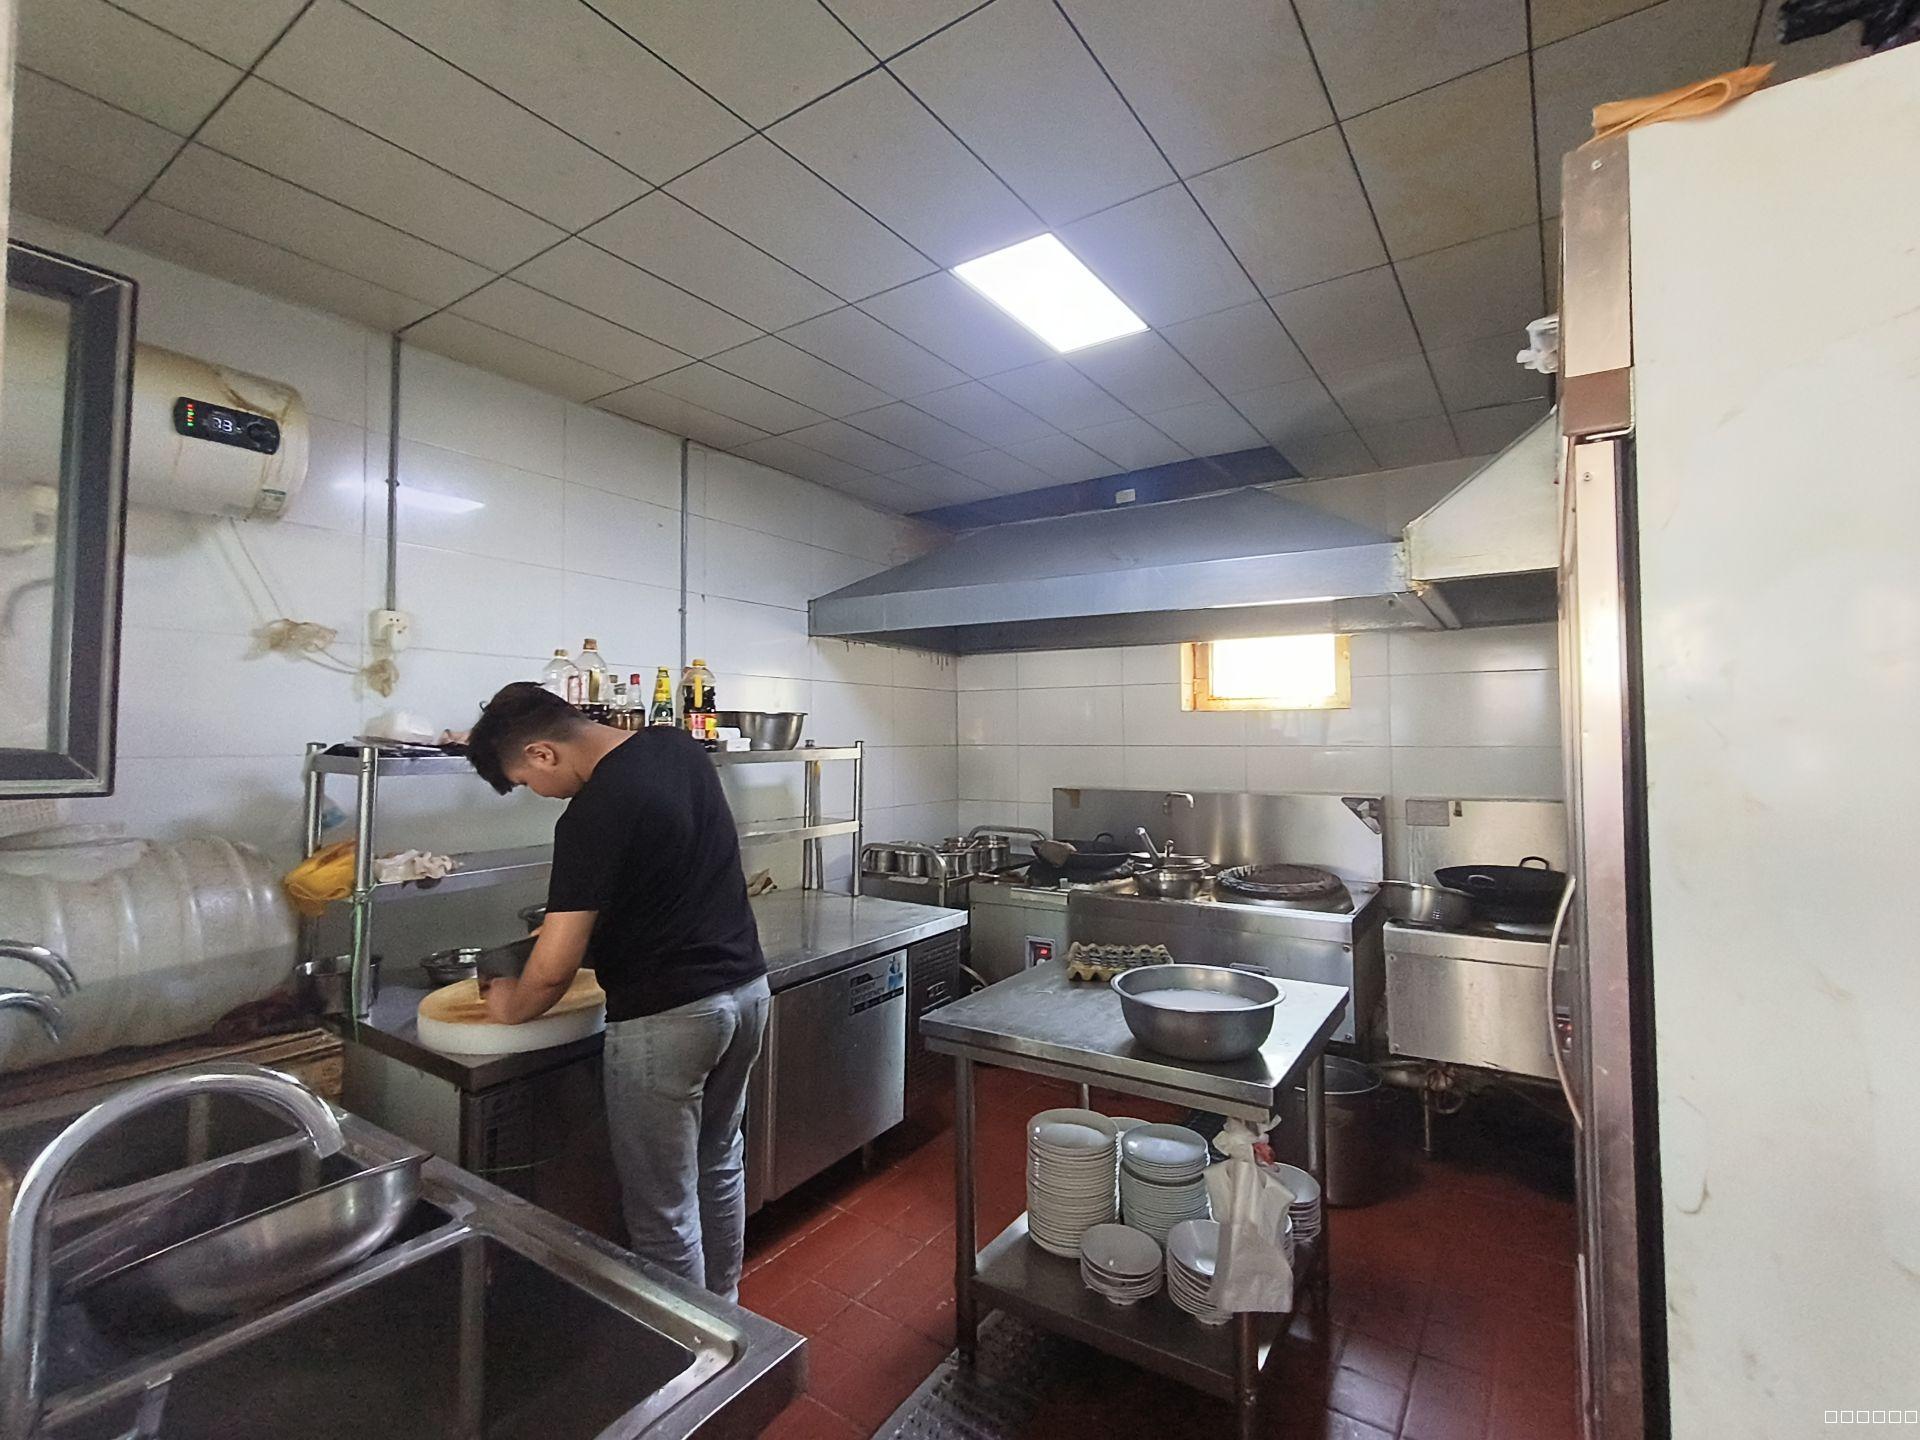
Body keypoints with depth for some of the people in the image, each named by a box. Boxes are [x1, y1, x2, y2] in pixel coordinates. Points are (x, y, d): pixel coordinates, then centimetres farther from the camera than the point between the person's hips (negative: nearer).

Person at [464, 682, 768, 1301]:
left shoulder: (594, 815, -22)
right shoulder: (678, 745, 2)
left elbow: (555, 968, -19)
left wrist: (512, 1008, 2)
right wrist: (580, 919, 16)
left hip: (668, 1018, -9)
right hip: (747, 986, 9)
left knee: (663, 1209, 11)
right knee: (720, 1162, 26)